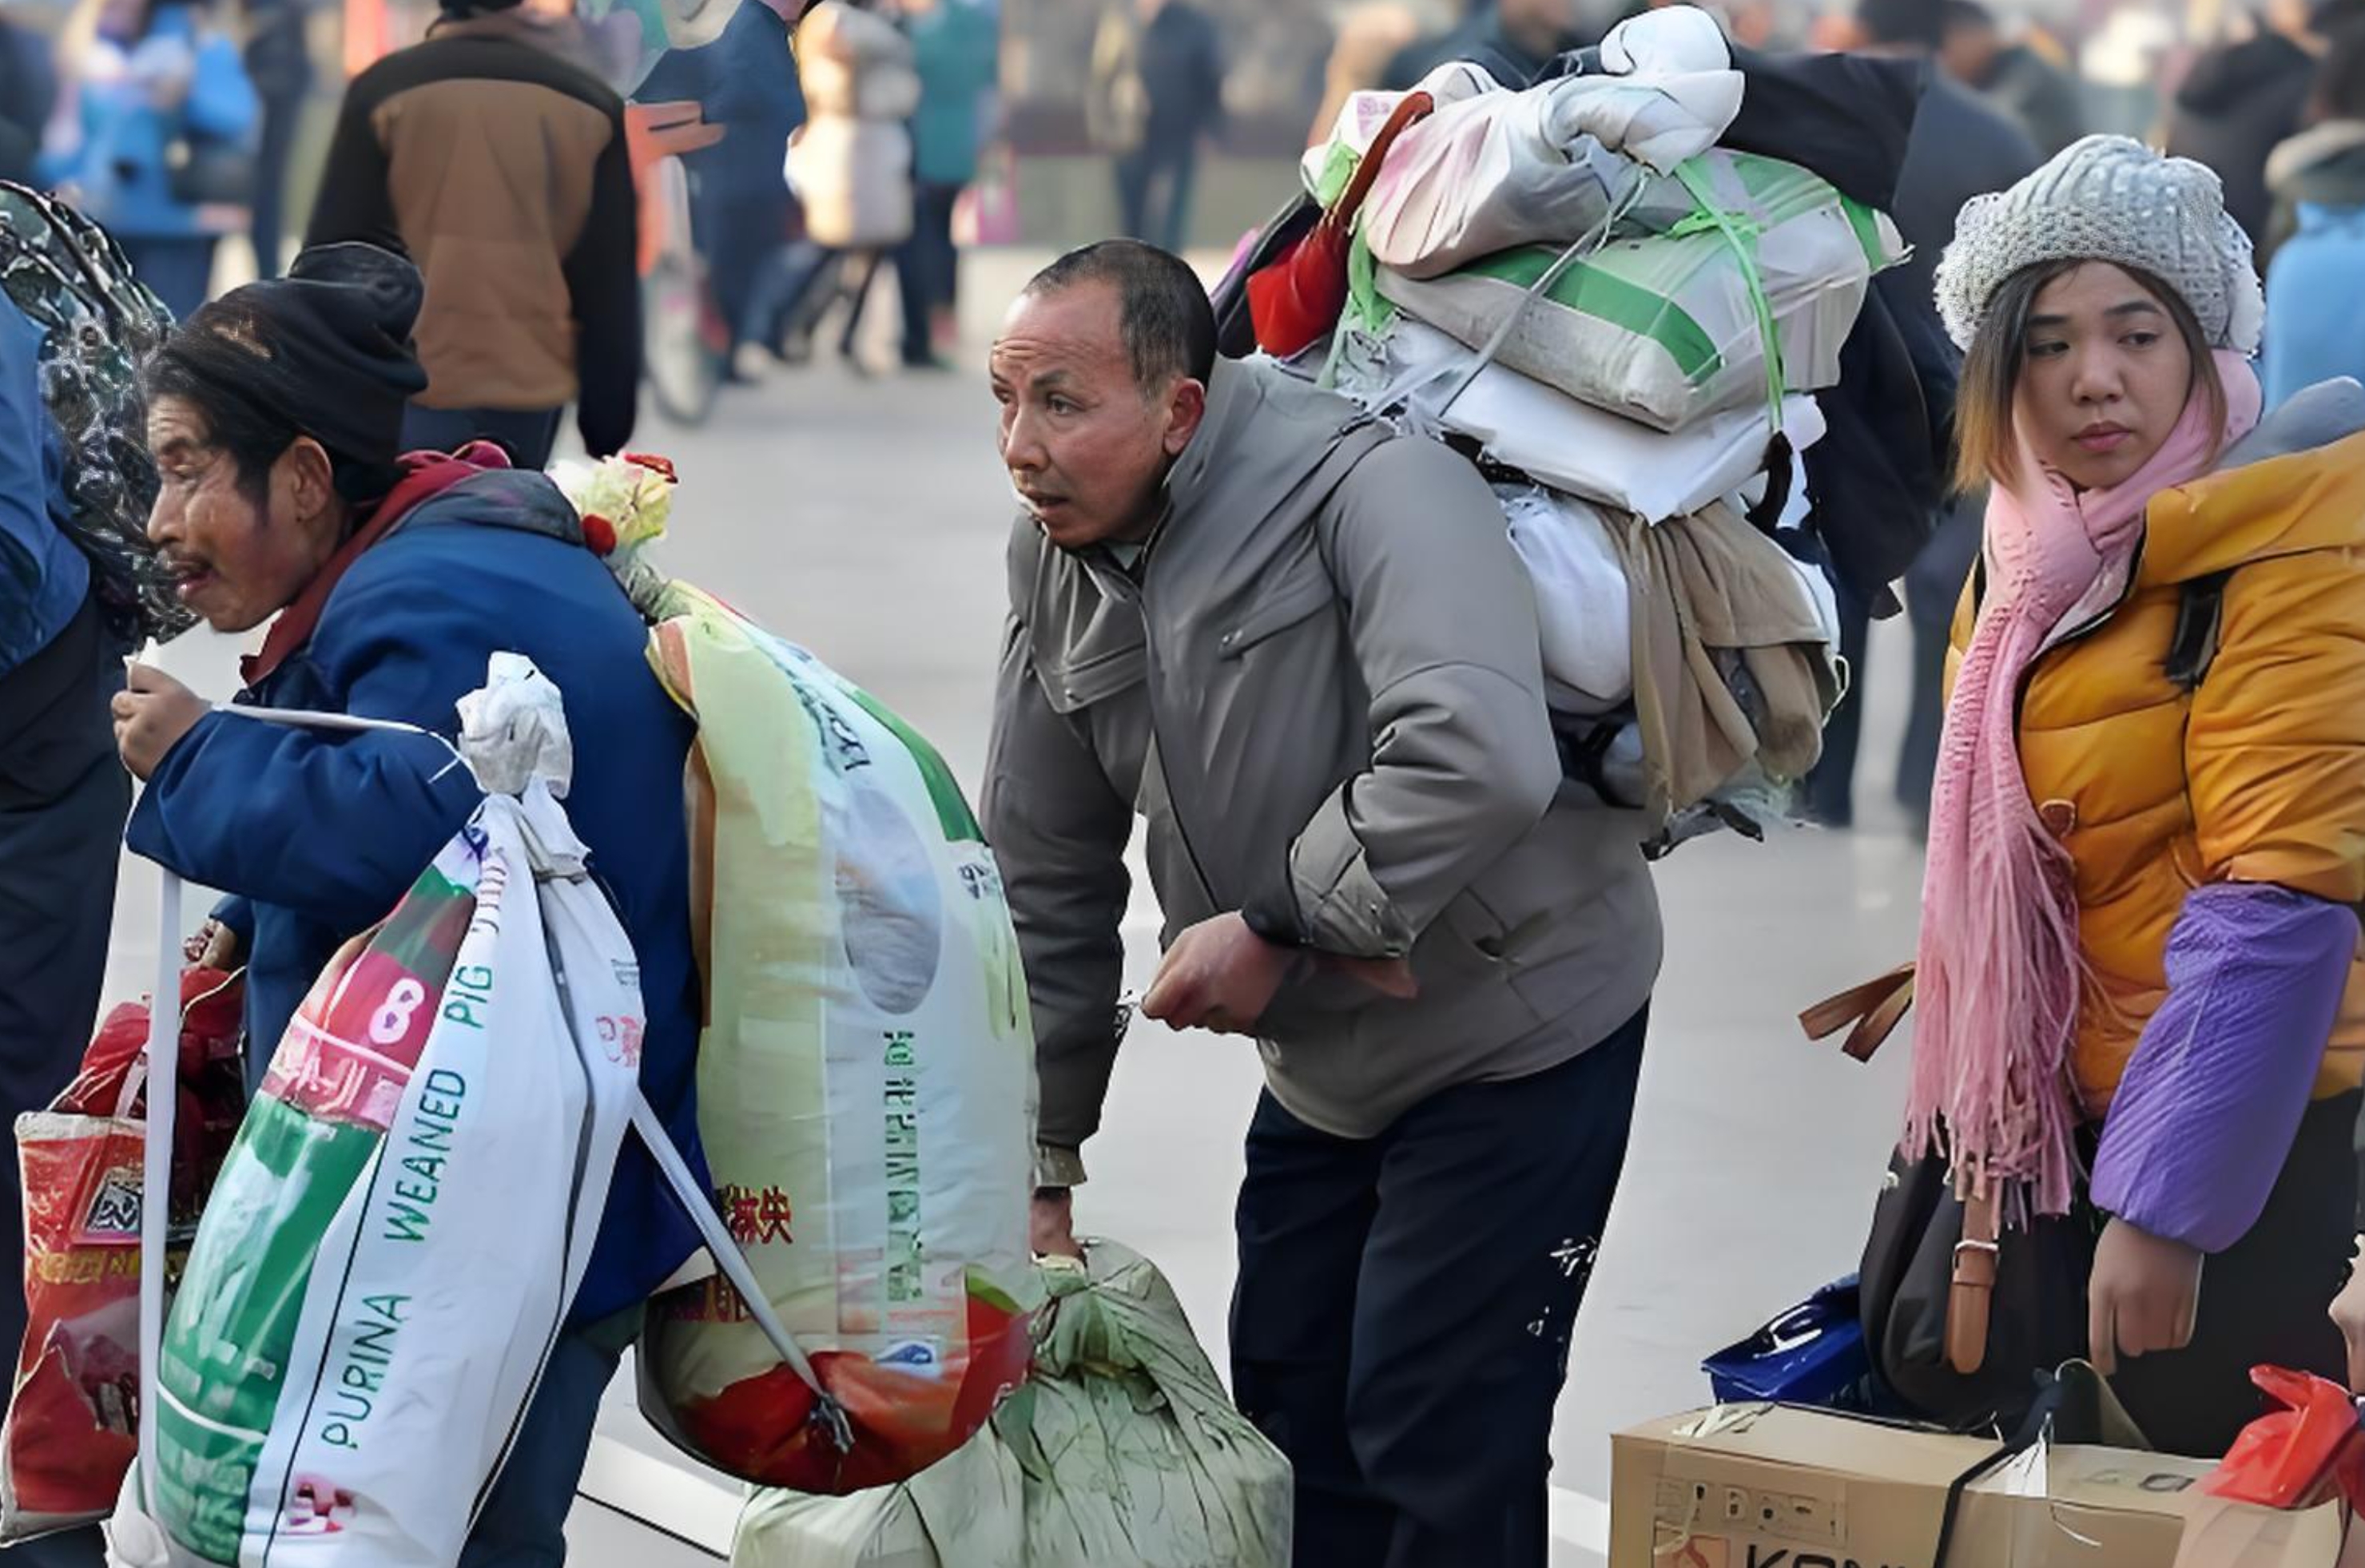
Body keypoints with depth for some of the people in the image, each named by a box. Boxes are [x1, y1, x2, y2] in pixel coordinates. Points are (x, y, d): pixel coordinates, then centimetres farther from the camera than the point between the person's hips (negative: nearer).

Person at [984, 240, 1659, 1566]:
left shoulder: (1371, 486, -24)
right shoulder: (1056, 561, 0)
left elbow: (1479, 758, -38)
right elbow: (1046, 884, 6)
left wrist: (1278, 925, -27)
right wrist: (1039, 1164, 8)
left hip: (1515, 1032, -8)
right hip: (1322, 1061, 8)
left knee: (1436, 1453, -8)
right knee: (1290, 1419, 15)